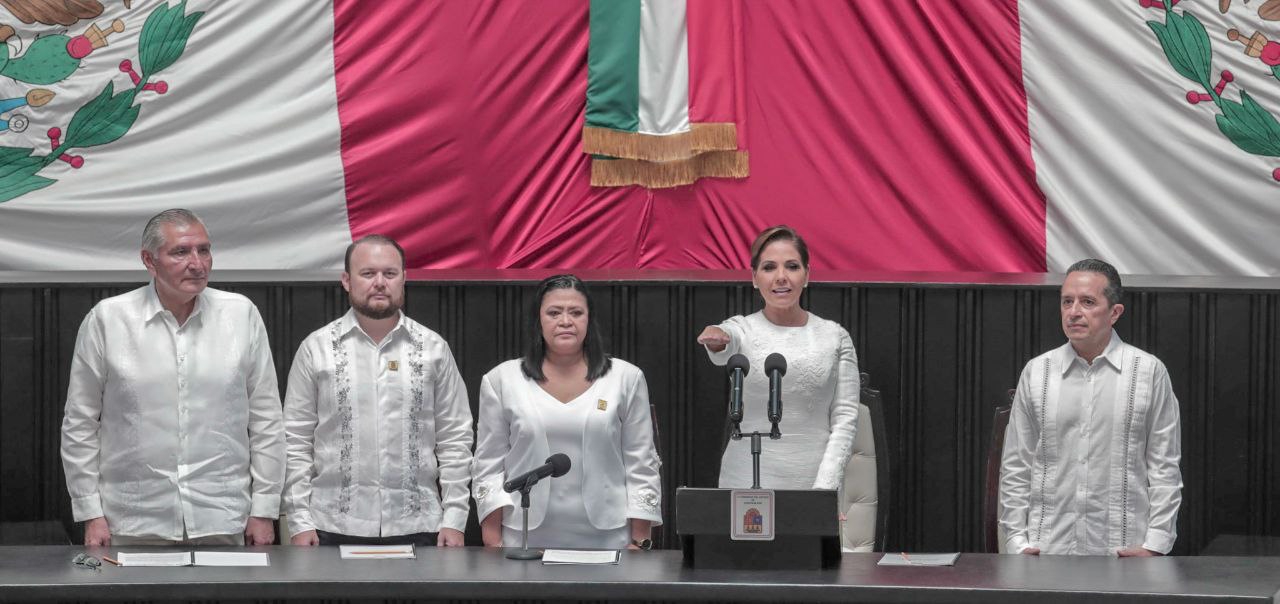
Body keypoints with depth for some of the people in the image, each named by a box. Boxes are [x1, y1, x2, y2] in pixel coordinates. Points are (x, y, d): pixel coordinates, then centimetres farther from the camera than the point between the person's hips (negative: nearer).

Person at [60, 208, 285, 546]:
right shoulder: (107, 319, -1)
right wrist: (91, 513, 0)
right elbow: (80, 425, 3)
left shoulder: (242, 314, 3)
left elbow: (265, 419, 6)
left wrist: (264, 511, 4)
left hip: (223, 521, 1)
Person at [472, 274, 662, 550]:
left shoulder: (626, 379, 6)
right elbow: (488, 468, 6)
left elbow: (641, 466, 5)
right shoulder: (501, 381, 7)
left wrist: (639, 543, 0)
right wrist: (493, 546, -1)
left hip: (607, 542, 0)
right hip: (525, 544, 0)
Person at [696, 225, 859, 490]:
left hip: (814, 481, 1)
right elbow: (724, 351, -20)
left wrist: (824, 488, -8)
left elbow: (845, 418, 3)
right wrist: (716, 338, -44)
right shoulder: (742, 330, 4)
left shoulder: (834, 337, 7)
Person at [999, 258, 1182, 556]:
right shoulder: (1036, 372, 8)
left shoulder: (1149, 371, 3)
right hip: (1047, 550, 2)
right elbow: (1015, 466, 10)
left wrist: (1155, 544, -6)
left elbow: (1164, 467, 2)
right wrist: (1017, 541, 2)